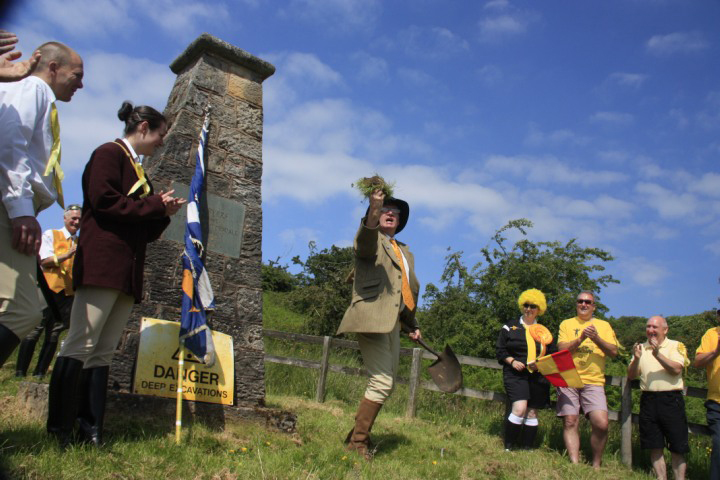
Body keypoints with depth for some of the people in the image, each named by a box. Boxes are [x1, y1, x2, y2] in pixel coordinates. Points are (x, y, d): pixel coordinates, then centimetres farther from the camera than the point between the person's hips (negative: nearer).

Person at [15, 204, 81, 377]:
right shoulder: (51, 235, 8)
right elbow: (44, 260, -4)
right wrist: (67, 255, -17)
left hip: (69, 293, 3)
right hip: (49, 289, -3)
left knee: (54, 335, 1)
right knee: (34, 330, -6)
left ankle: (39, 374, 6)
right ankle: (20, 373, 0)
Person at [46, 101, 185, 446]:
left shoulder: (137, 169, 26)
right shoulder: (109, 154, 2)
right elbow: (103, 200, -14)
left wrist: (164, 212, 9)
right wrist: (155, 205, -7)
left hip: (128, 272, 9)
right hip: (103, 263, -9)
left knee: (103, 351, 6)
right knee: (80, 346, -9)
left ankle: (90, 429, 8)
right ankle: (59, 429, -3)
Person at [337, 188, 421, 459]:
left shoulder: (405, 252, 23)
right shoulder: (371, 240, 0)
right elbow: (365, 244, -27)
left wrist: (412, 325, 27)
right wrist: (372, 213, -44)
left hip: (392, 322, 9)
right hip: (372, 318, -9)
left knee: (386, 384, 13)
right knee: (381, 382, -13)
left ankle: (358, 434, 26)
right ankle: (357, 442, -1)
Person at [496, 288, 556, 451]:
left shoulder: (544, 332, 15)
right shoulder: (510, 327, 8)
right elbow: (500, 351, 6)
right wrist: (512, 361, -11)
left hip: (538, 376, 3)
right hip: (516, 375, -3)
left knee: (532, 413, 5)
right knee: (519, 408, -18)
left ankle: (528, 449, 14)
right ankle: (508, 447, -7)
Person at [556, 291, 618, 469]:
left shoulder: (604, 325, 15)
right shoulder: (567, 324, 13)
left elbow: (613, 351, 4)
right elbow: (562, 348, 0)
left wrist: (596, 338, -12)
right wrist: (581, 338, -14)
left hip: (594, 381, 0)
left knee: (601, 424, -13)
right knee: (570, 423, -4)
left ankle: (596, 465, 5)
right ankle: (575, 465, 3)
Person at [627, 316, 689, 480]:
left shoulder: (676, 346, 2)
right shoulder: (641, 348, 12)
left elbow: (676, 369, -14)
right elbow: (631, 376, 7)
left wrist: (657, 354, -25)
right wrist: (636, 359, -10)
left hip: (671, 399, -3)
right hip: (648, 400, 3)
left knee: (677, 448, 2)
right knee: (655, 447, 7)